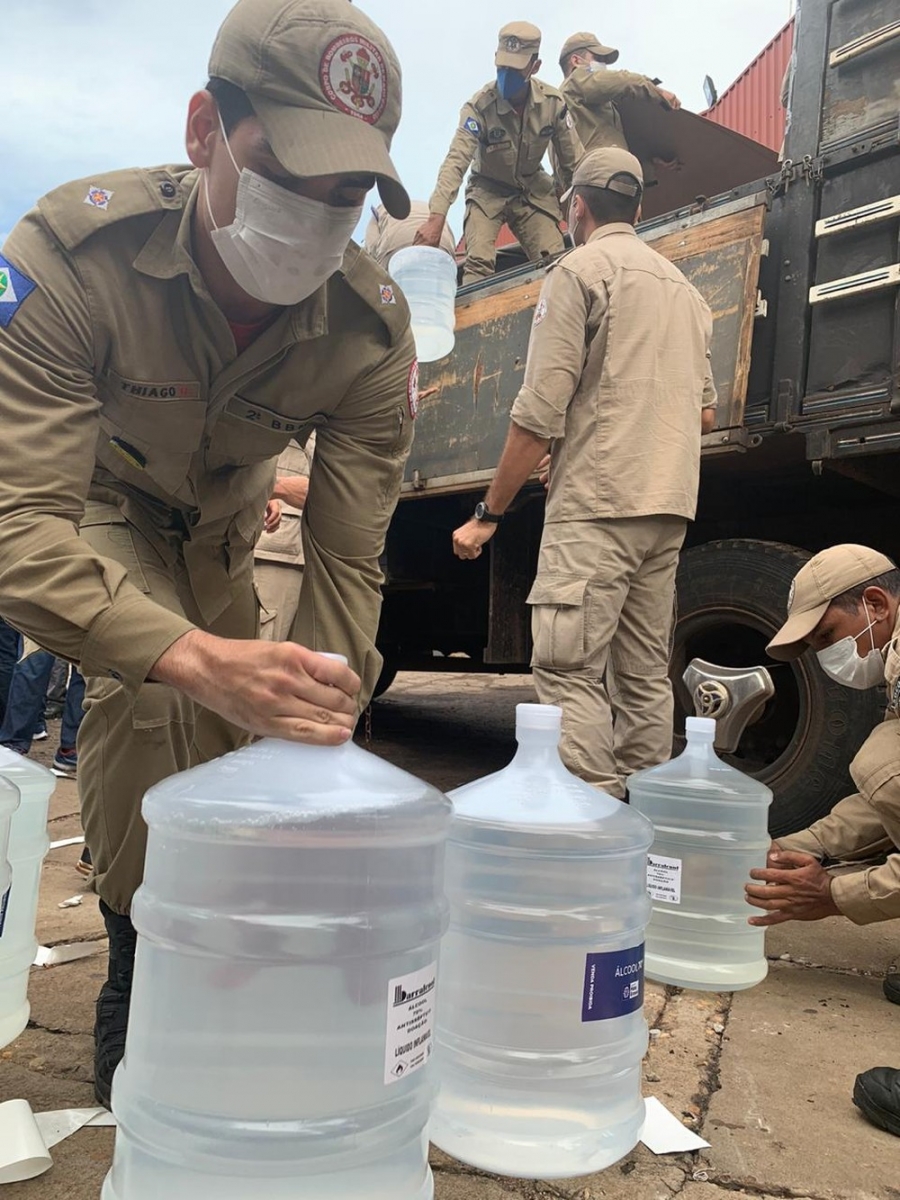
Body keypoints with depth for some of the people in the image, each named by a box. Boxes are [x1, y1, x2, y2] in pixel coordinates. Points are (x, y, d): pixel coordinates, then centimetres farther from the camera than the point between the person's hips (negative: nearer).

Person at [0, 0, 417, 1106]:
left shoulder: (372, 332, -29)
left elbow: (346, 560, -26)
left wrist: (314, 742, -36)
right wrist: (196, 658, -60)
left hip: (218, 527, 3)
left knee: (218, 743, 8)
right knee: (145, 685, -29)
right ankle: (143, 994, -6)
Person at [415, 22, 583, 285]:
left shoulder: (553, 103, -15)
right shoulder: (479, 105, -23)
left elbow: (572, 162, -3)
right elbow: (456, 161, -33)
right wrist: (436, 218, -46)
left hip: (534, 190, 3)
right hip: (488, 191, -3)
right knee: (479, 263, -23)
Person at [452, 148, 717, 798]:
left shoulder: (581, 270, -1)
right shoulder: (683, 287, 23)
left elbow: (539, 413, -11)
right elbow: (705, 412, 24)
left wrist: (488, 514, -6)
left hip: (597, 506, -8)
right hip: (671, 507, 8)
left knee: (569, 671, -11)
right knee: (647, 675, 10)